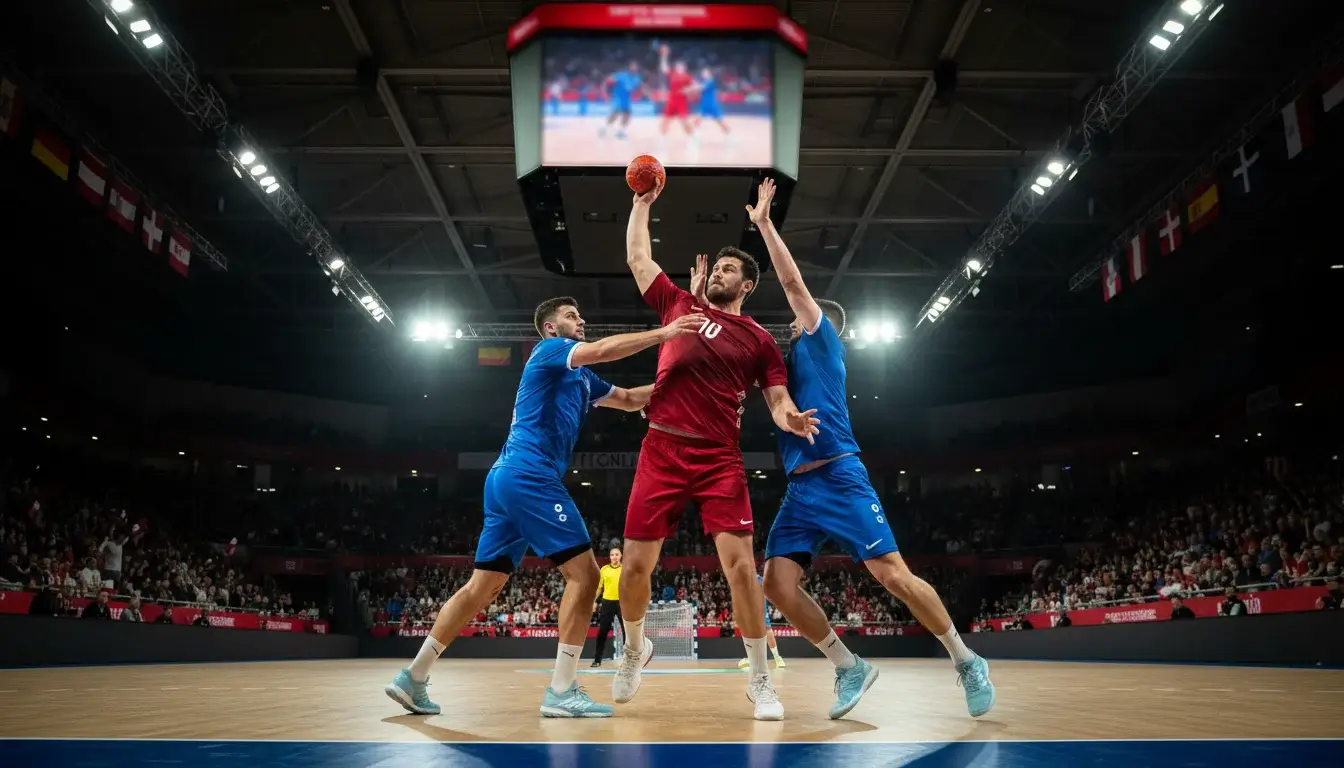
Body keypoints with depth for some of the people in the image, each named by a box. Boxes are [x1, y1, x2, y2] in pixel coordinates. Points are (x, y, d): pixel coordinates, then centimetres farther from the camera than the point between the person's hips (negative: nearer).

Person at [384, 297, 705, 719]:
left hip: (509, 478, 10)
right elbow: (601, 350, -18)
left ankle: (412, 677, 12)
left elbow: (630, 399, 29)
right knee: (584, 574, -9)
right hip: (529, 476, -10)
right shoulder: (549, 350, 0)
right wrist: (662, 333, -19)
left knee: (483, 586, 10)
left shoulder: (580, 377, 26)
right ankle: (561, 692, -8)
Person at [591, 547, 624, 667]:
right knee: (602, 632, 1)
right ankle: (597, 659, 9)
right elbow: (599, 587, 11)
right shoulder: (604, 569, 5)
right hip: (607, 602, 1)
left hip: (622, 602, -1)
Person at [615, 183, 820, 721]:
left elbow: (777, 398, 4)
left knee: (740, 564, -10)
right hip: (661, 452, 2)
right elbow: (638, 258, 18)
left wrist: (790, 418, -18)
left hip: (720, 459, -1)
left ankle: (760, 680, 7)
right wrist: (642, 203, 21)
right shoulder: (678, 304, 14)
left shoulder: (759, 339, 9)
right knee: (635, 564, 2)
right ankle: (635, 650, 32)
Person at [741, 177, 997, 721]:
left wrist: (764, 223, 5)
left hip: (840, 479, -7)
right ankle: (850, 669, 5)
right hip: (798, 490, 7)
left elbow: (793, 282, 0)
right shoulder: (791, 364, 26)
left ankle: (967, 663, 9)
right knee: (778, 585, -9)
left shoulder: (822, 342, 9)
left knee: (893, 575, -9)